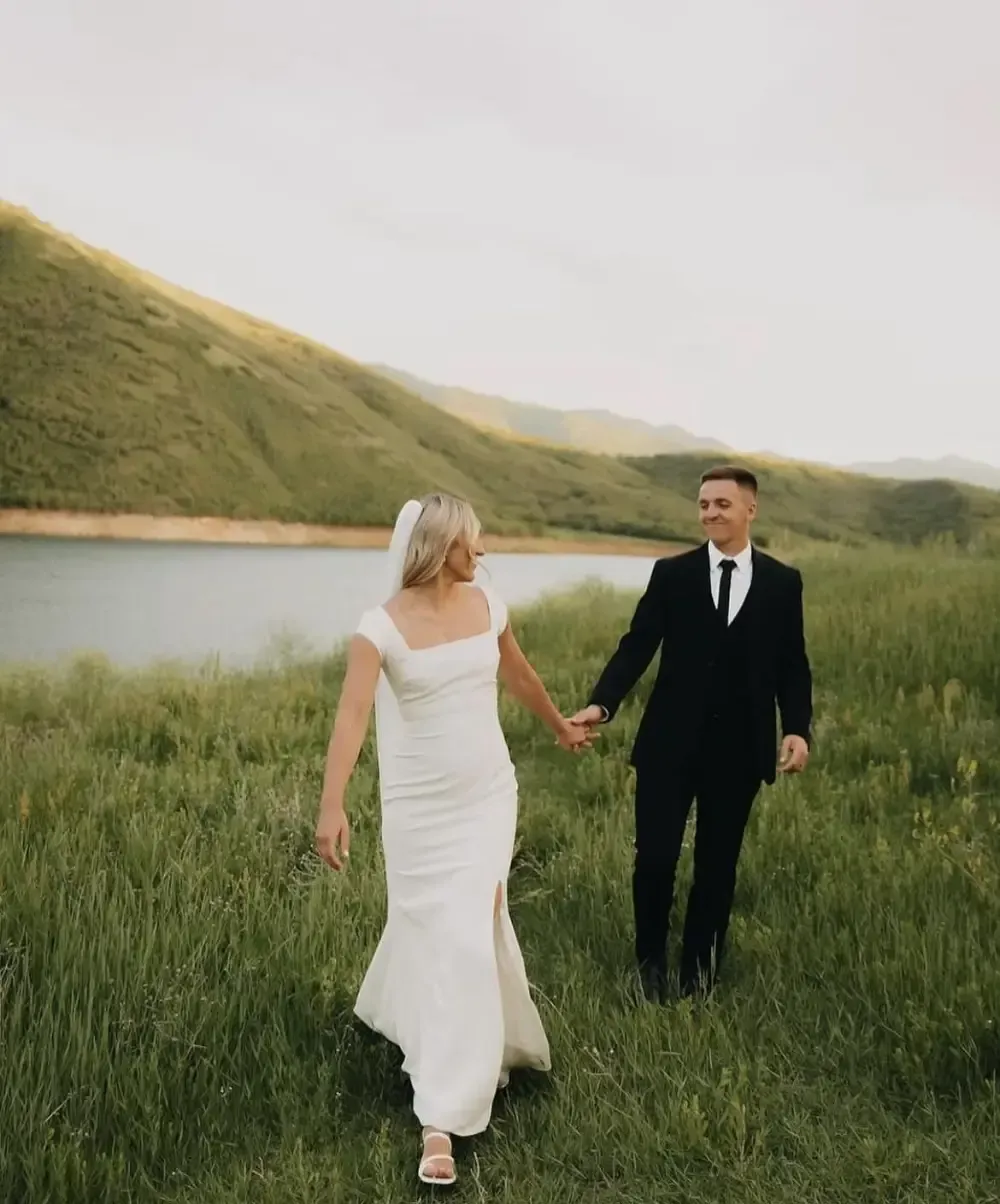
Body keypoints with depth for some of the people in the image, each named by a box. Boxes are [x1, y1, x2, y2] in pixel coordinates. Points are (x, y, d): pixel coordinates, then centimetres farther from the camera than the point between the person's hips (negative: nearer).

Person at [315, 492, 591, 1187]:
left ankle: (443, 1118, 20)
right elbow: (352, 715, -24)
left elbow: (517, 672, 19)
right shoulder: (383, 626, -15)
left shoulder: (486, 604, 1)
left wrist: (560, 725, 33)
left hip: (488, 796, 4)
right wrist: (332, 806, -36)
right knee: (438, 933, 3)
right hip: (420, 806, -3)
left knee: (469, 933, 4)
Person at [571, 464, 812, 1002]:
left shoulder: (783, 582, 3)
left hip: (739, 747, 1)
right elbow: (636, 646, -4)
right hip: (670, 742, -1)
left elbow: (792, 666, 5)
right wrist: (601, 703, -18)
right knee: (654, 859, 2)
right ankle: (650, 963, 25)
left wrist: (797, 728, -9)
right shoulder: (671, 574, 0)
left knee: (717, 864, 11)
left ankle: (700, 971, 28)